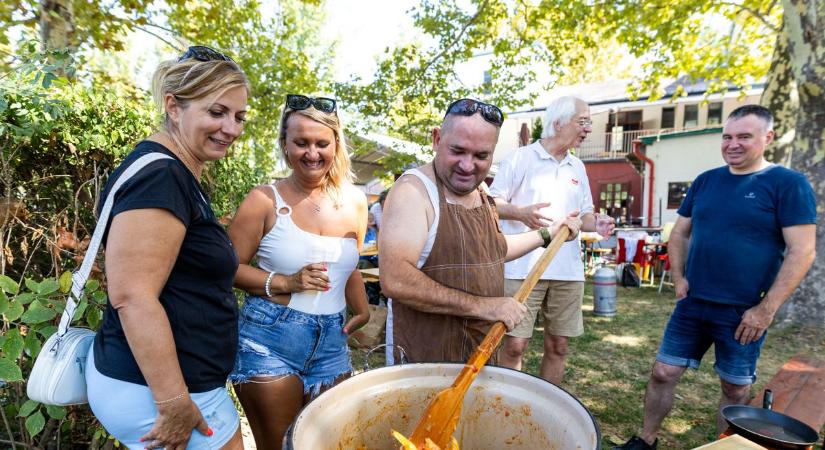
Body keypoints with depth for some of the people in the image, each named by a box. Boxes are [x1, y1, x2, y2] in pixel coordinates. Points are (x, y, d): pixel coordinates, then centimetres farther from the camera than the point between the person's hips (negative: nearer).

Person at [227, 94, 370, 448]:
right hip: (270, 341, -4)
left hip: (332, 344, 4)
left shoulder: (355, 202, 4)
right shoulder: (265, 200, -9)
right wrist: (285, 283, -18)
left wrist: (362, 312, 10)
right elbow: (229, 268, -7)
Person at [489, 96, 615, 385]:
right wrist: (522, 213, -20)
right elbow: (492, 203, -3)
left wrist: (596, 222, -3)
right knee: (515, 344, -3)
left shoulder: (577, 168, 16)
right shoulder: (521, 158, -1)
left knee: (558, 345, 11)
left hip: (567, 271, 6)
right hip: (523, 268, -5)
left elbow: (583, 214, 19)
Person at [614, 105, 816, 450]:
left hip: (744, 313, -4)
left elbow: (802, 252, -11)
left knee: (736, 390, 12)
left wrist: (766, 309, -14)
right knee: (663, 373, 7)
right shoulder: (706, 181, 7)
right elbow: (680, 233, 14)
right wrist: (679, 278, 1)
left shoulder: (789, 184, -7)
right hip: (693, 304, 4)